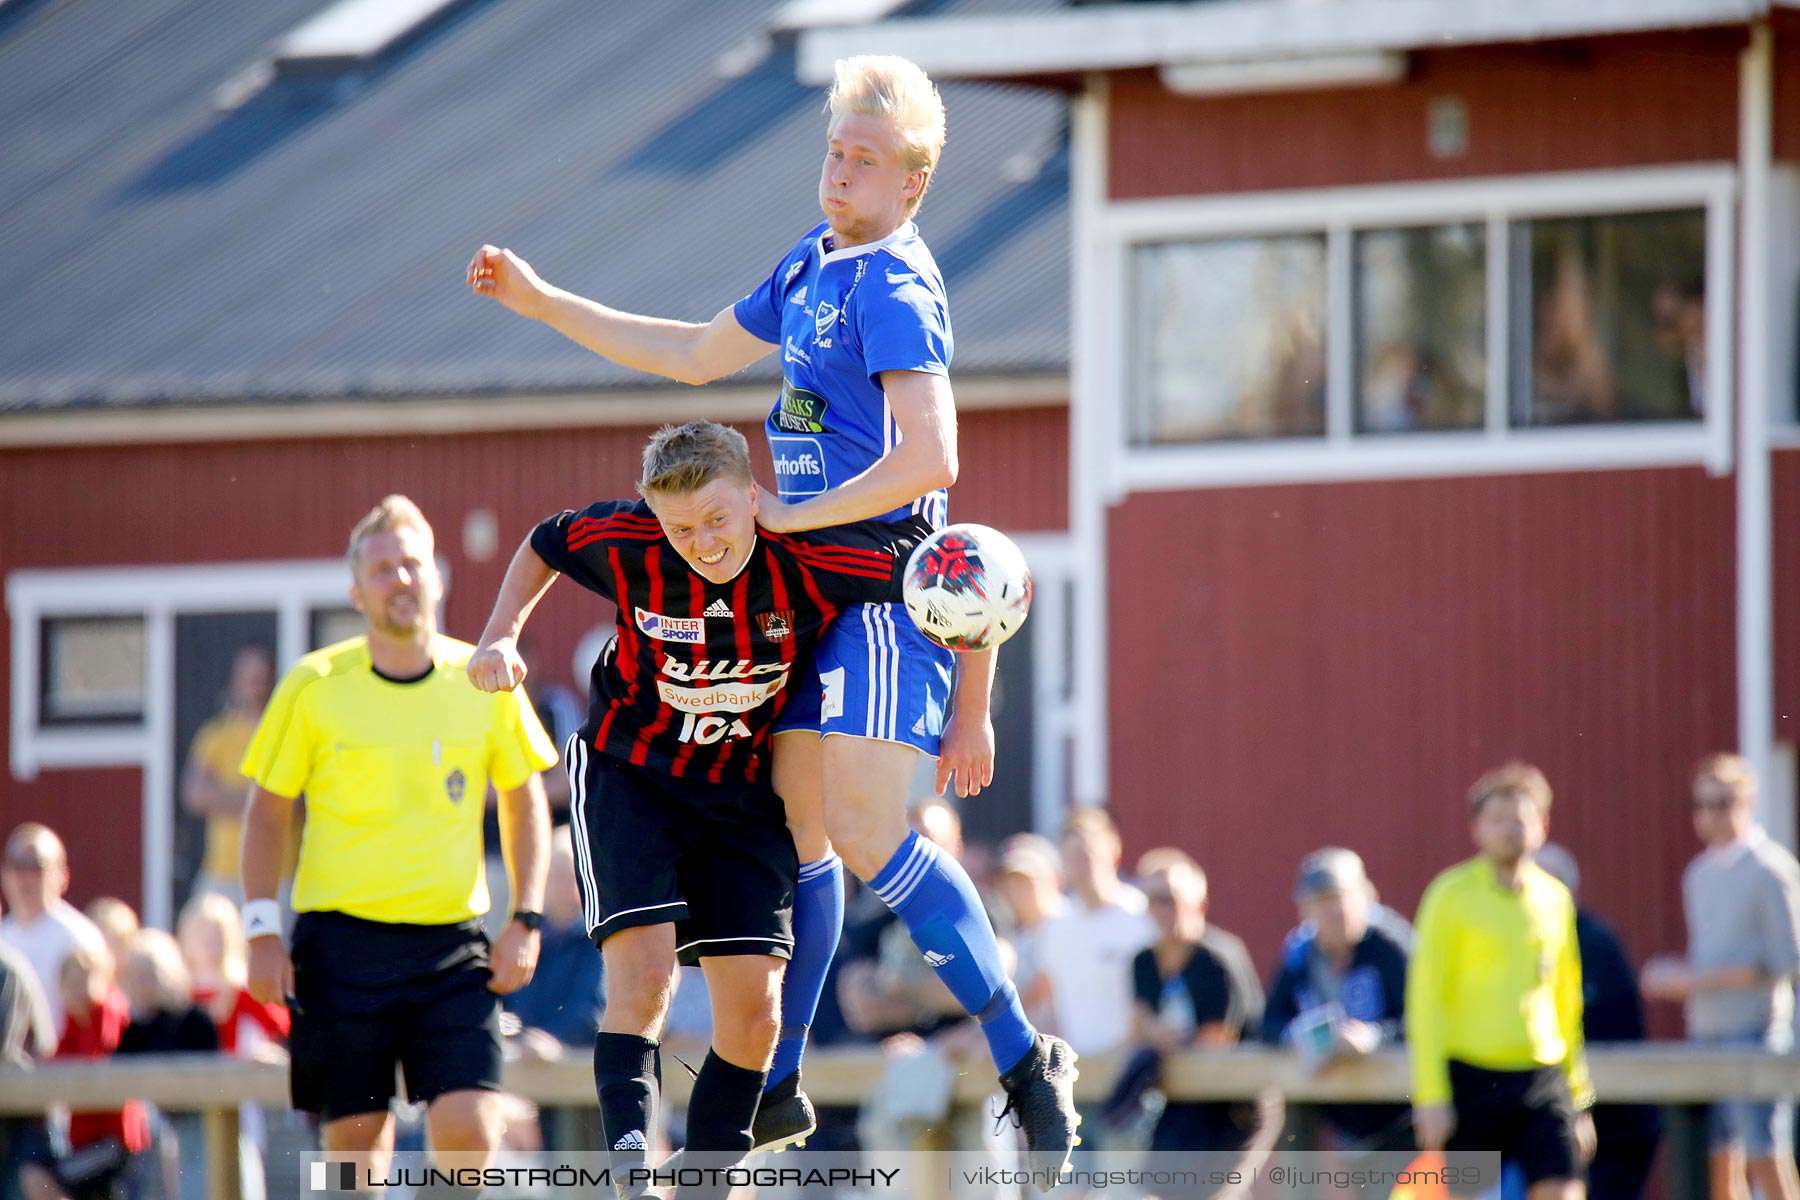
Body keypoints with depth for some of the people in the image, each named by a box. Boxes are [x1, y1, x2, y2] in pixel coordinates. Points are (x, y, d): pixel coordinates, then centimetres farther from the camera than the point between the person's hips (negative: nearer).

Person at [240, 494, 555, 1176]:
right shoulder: (315, 687, -1)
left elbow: (523, 804, 14)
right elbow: (268, 812, 7)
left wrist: (525, 920, 5)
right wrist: (262, 931, -1)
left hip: (452, 942, 1)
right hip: (341, 938, -1)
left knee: (470, 1129, -12)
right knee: (355, 1141, 1)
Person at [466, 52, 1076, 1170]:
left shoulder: (894, 288, -14)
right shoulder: (811, 263, 14)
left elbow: (930, 461, -24)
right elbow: (697, 355, 29)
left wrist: (787, 521, -14)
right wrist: (539, 300, 29)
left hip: (884, 591, -9)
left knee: (867, 834, -18)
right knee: (796, 831, 11)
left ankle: (1027, 1062, -13)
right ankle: (779, 1087, 19)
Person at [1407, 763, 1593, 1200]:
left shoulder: (1555, 898, 11)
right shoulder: (1452, 894, -2)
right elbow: (1425, 998, -4)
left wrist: (1579, 1099, 18)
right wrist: (1431, 1095, -11)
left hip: (1543, 1080, 3)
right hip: (1473, 1078, -3)